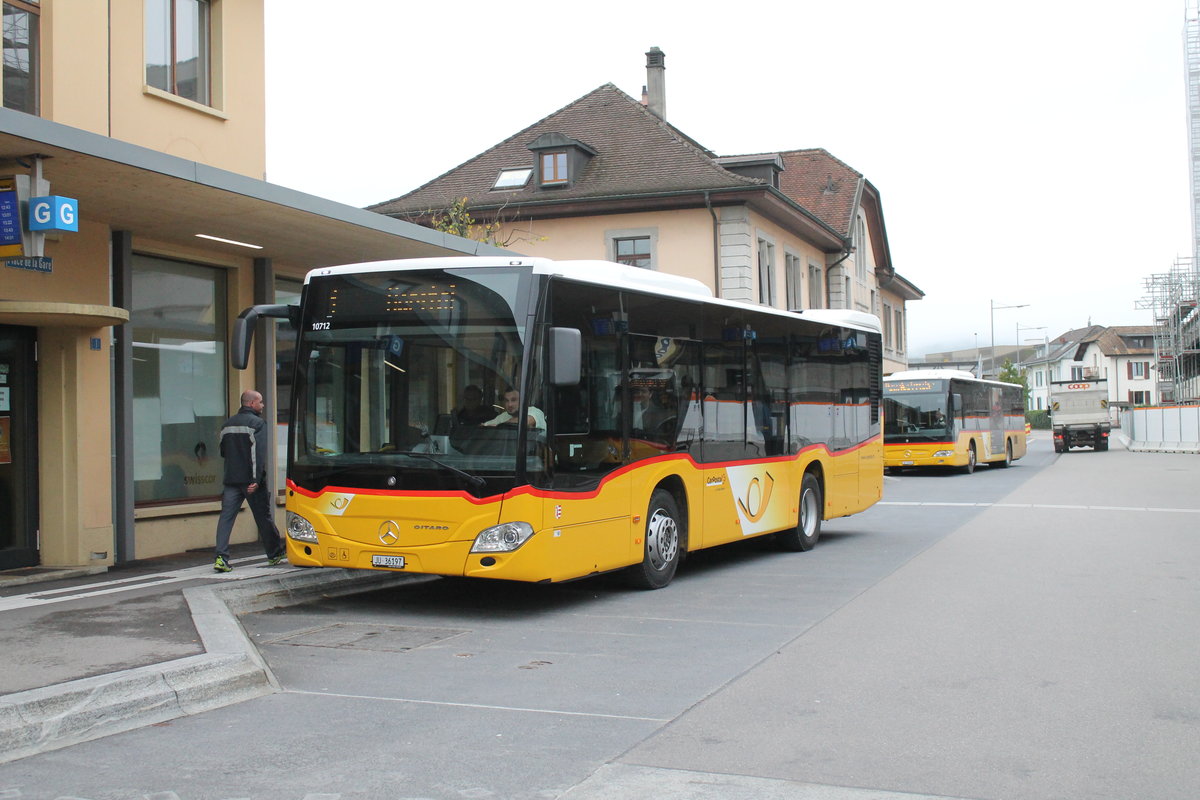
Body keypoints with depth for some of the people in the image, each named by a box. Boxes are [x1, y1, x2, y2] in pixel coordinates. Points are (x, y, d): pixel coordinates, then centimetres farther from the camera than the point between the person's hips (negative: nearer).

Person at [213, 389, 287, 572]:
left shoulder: (227, 424, 14)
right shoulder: (257, 423, -9)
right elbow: (259, 453, -18)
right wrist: (256, 479, -21)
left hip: (231, 480, 5)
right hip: (251, 480, -5)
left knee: (226, 517, 0)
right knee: (263, 517, 8)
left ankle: (221, 557, -13)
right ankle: (274, 553, 22)